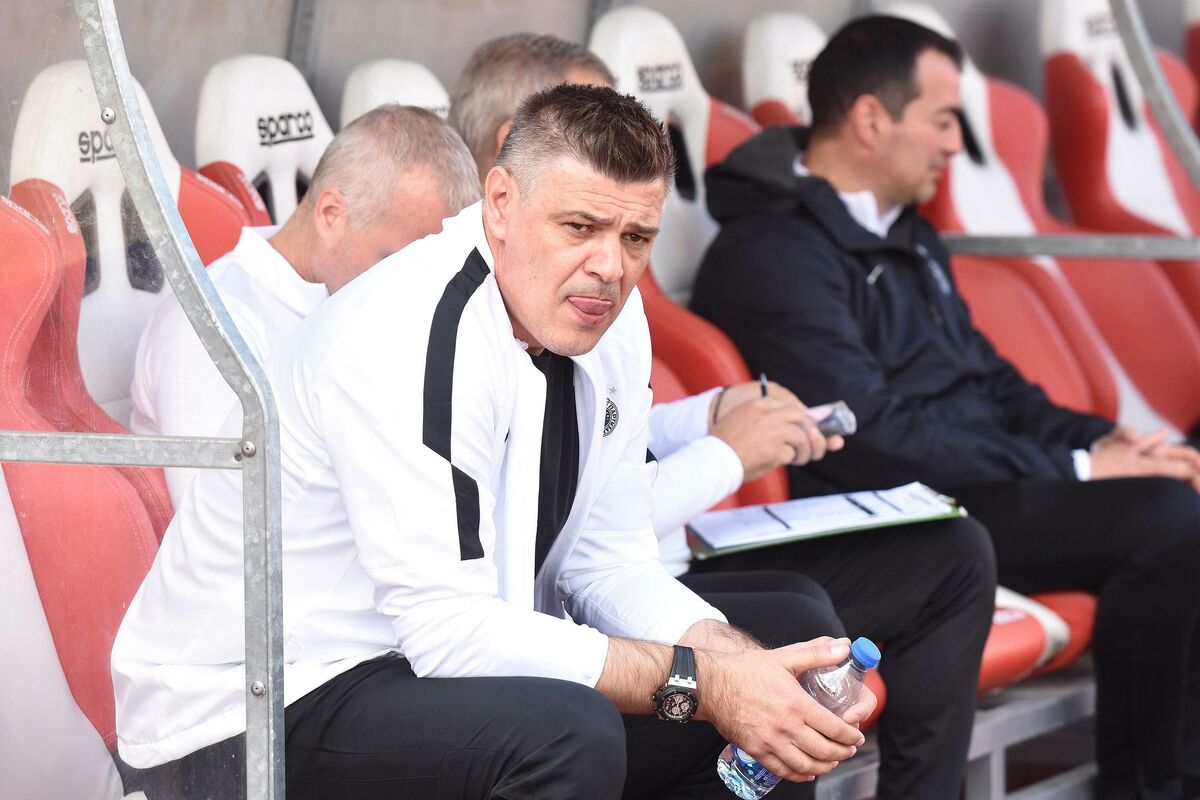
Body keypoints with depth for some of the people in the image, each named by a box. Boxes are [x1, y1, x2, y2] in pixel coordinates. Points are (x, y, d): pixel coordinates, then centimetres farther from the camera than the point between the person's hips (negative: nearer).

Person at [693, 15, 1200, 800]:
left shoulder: (905, 235, 17)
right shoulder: (772, 255, -12)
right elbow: (877, 440, -19)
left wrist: (1104, 439, 3)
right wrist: (1073, 468, -16)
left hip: (987, 483, 9)